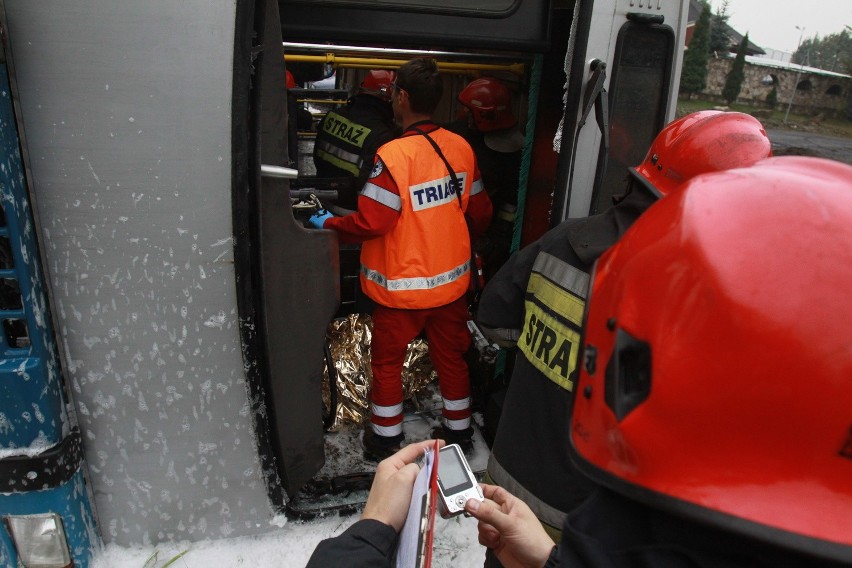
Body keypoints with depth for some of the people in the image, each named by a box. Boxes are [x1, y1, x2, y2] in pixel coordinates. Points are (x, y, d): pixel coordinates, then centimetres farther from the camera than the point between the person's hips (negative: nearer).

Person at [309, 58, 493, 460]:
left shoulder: (394, 155, -22)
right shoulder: (462, 148, -3)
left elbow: (369, 222, -22)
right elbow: (480, 212, 6)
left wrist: (328, 225, -4)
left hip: (403, 285, -5)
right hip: (452, 278, 6)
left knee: (387, 361, 14)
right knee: (451, 355, 19)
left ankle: (385, 439, 28)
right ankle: (458, 429, 35)